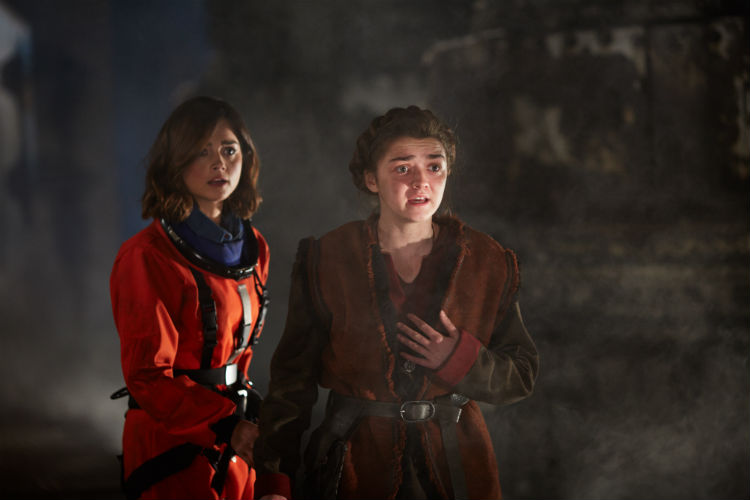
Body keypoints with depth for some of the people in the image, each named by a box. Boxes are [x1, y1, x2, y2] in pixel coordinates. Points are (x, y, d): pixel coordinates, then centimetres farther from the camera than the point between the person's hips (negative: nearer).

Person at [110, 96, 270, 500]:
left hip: (234, 444, 7)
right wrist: (228, 427, -25)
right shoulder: (146, 257, -14)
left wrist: (246, 421, 7)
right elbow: (148, 375, -17)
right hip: (173, 445, -7)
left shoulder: (252, 247, 9)